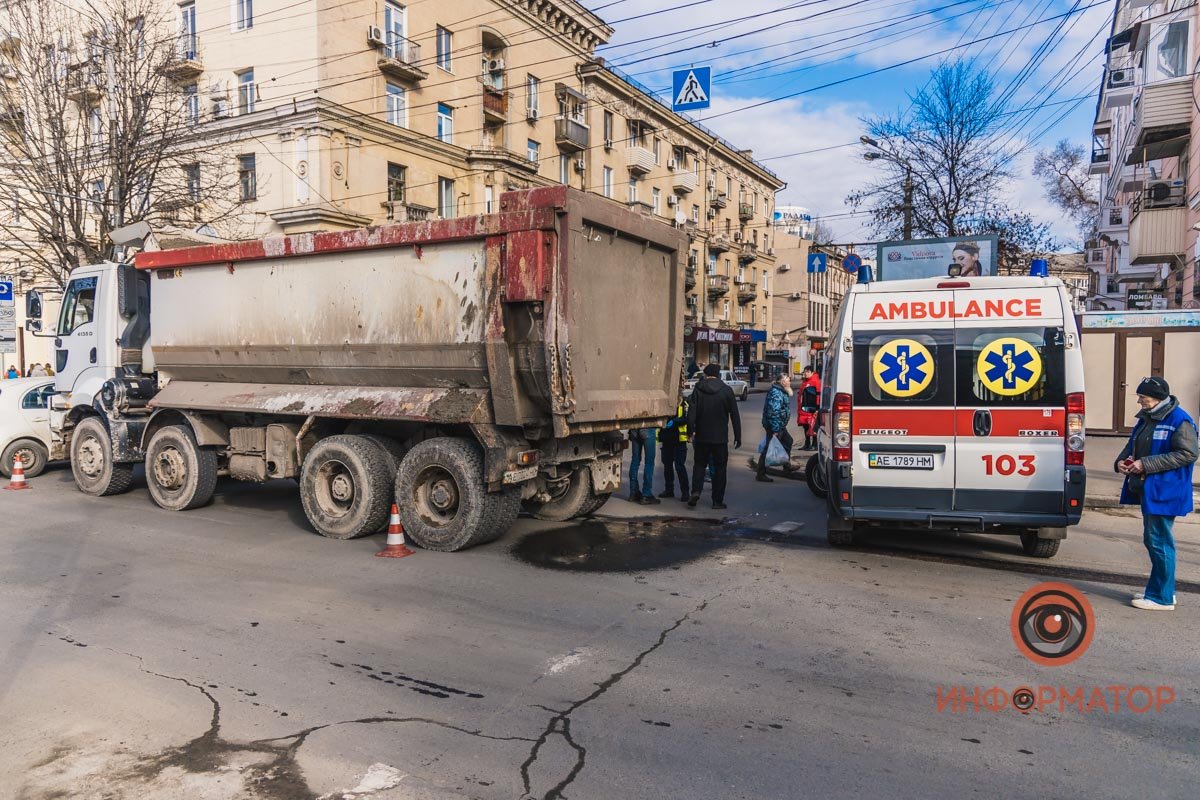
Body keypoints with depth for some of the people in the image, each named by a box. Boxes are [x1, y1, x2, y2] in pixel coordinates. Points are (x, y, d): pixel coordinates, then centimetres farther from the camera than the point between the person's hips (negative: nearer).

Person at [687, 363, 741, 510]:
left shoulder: (698, 389, -2)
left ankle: (696, 491, -5)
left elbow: (691, 412, -7)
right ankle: (718, 500, 9)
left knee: (699, 464, 14)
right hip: (720, 437, 0)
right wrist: (738, 436, 4)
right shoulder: (726, 390, -1)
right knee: (720, 467, 8)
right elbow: (735, 415, 0)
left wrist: (690, 431, 1)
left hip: (701, 436, 1)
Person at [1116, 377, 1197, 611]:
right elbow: (1132, 445, 22)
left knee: (1159, 542, -4)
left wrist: (1146, 464, -22)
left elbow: (1187, 454, -20)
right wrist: (1122, 461, 1)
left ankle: (1162, 597, 4)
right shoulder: (1146, 418, 12)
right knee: (1152, 540, 17)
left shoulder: (1180, 421, -14)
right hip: (1147, 490, 9)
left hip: (1165, 492, -9)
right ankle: (1164, 589, 30)